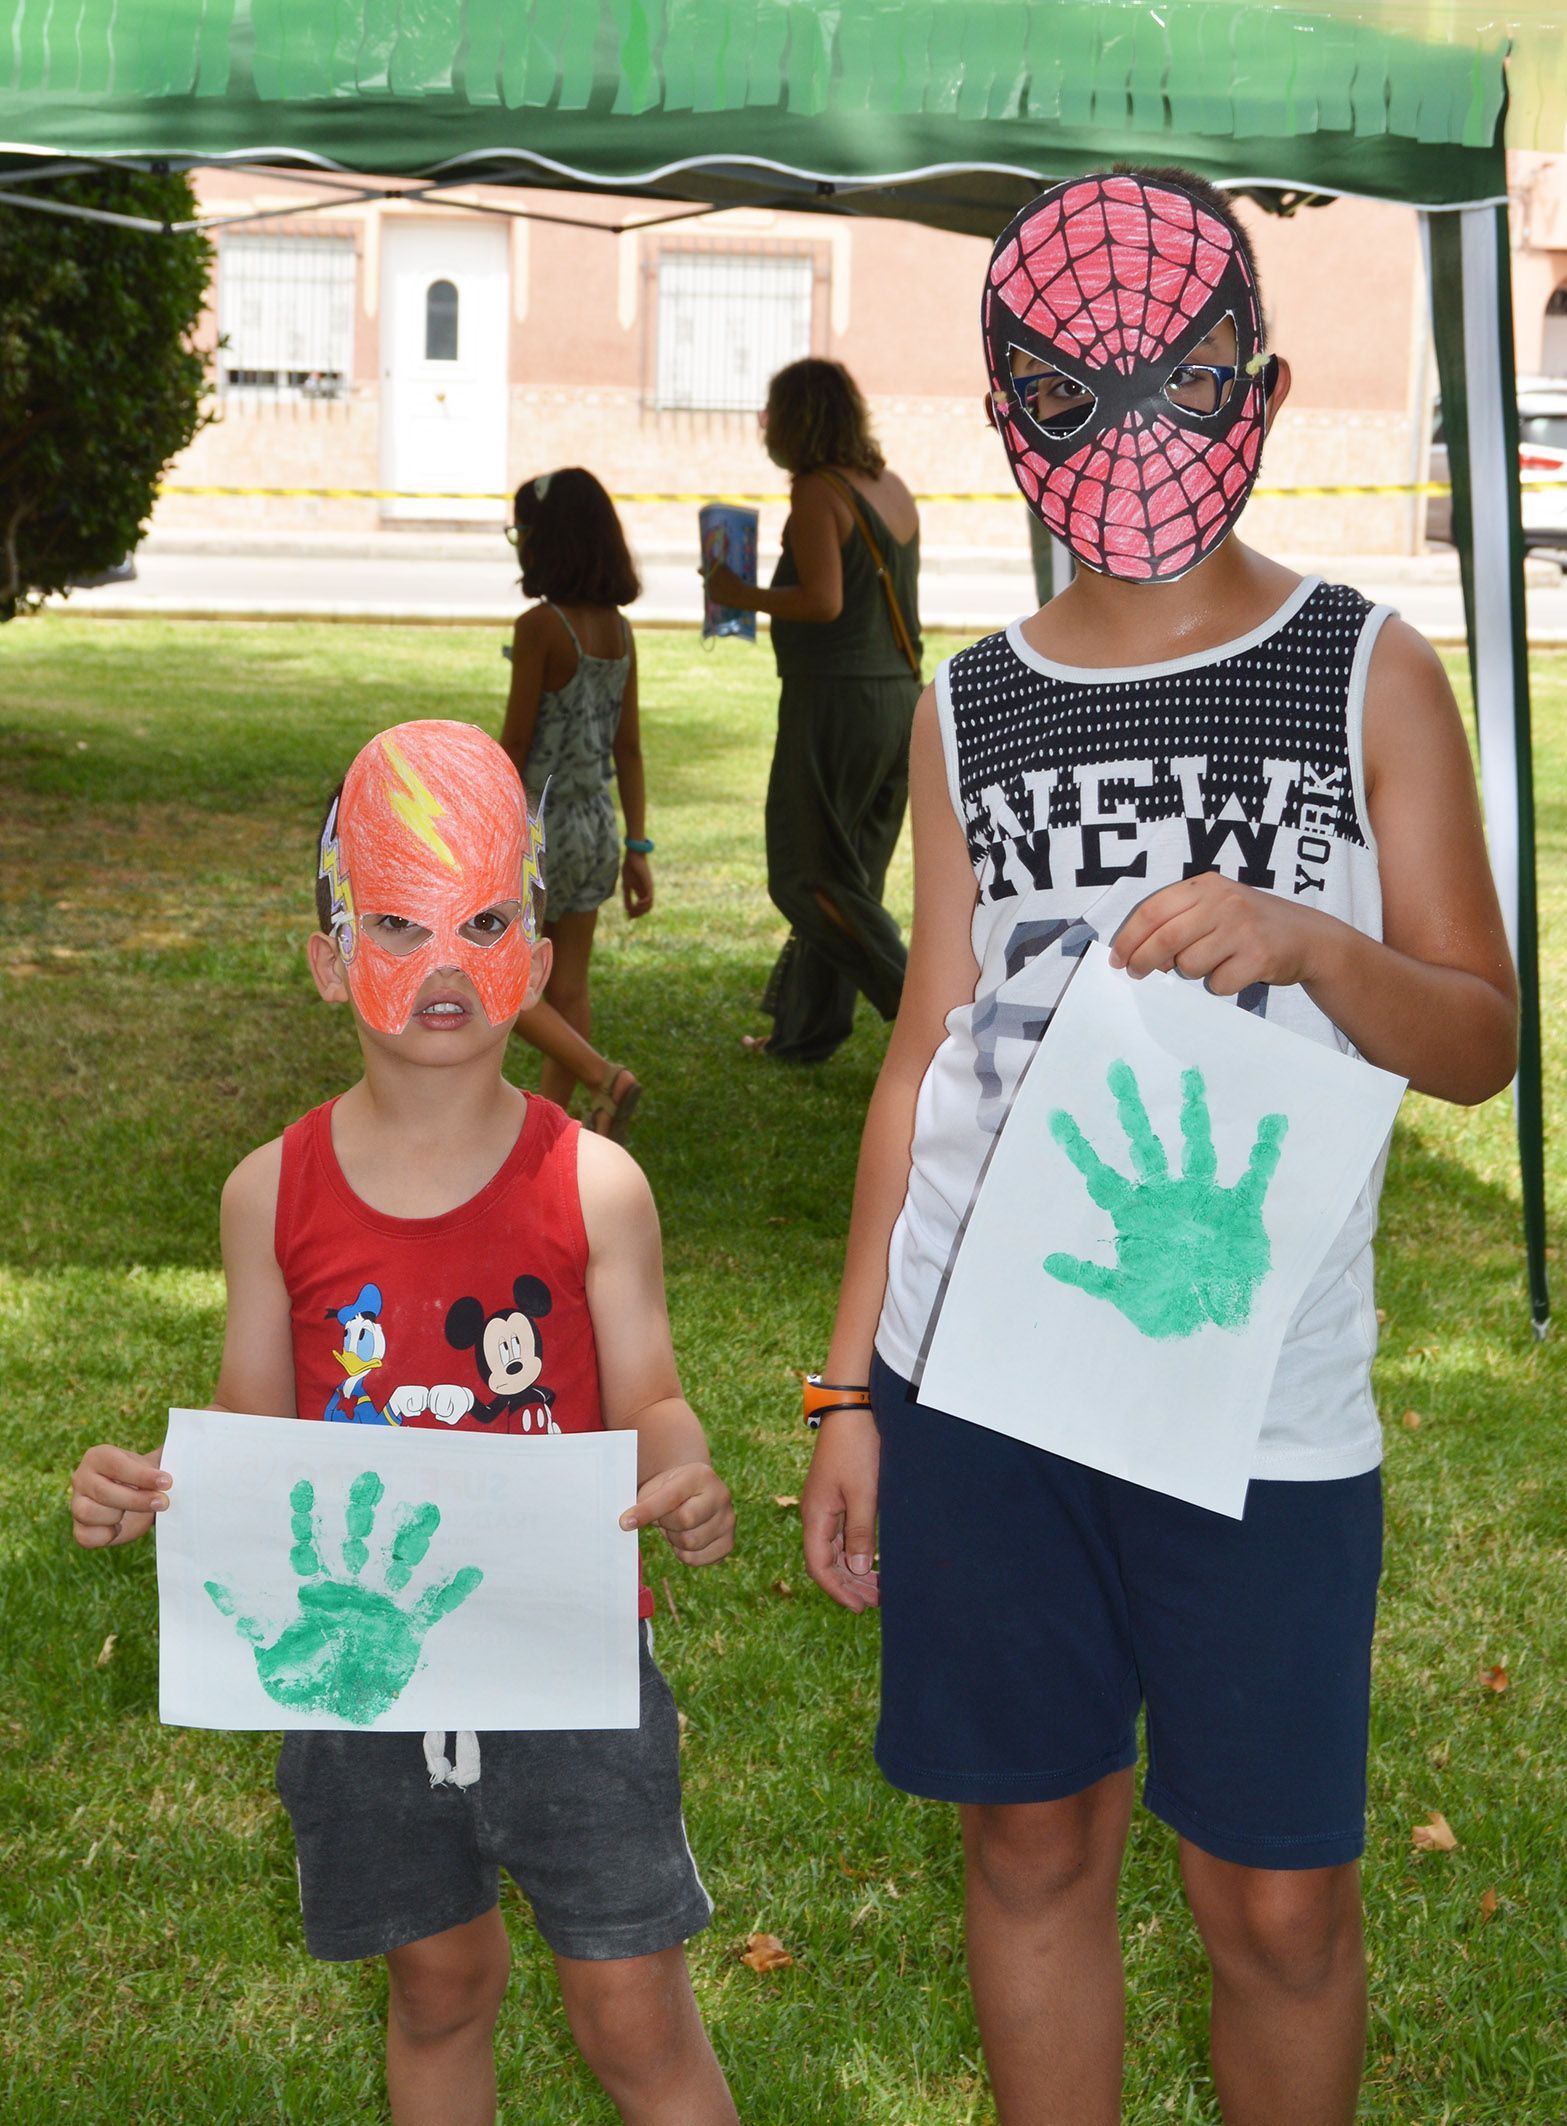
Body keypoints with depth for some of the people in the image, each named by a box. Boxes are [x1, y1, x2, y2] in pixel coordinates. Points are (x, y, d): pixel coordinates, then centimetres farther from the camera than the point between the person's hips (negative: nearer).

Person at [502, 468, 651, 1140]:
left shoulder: (540, 626, -17)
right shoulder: (617, 630, 4)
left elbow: (516, 742, -15)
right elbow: (629, 748, 6)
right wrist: (637, 848, 10)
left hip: (538, 825, -7)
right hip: (596, 824, 7)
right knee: (566, 992, 13)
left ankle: (605, 1077, -12)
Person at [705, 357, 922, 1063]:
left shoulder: (818, 493, -12)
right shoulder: (893, 489, 13)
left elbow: (823, 602, -21)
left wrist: (742, 595, -8)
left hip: (836, 695, -9)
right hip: (900, 693, 9)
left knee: (810, 877, 0)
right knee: (846, 874, 14)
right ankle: (804, 1030, 21)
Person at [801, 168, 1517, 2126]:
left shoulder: (1368, 676, 1)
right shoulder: (969, 710, 8)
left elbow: (1480, 1043, 0)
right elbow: (928, 1053, 11)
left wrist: (1306, 942, -21)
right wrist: (849, 1387, 9)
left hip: (1257, 1397, -2)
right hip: (971, 1373, 2)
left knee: (1278, 1897, 4)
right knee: (1033, 1841, 12)